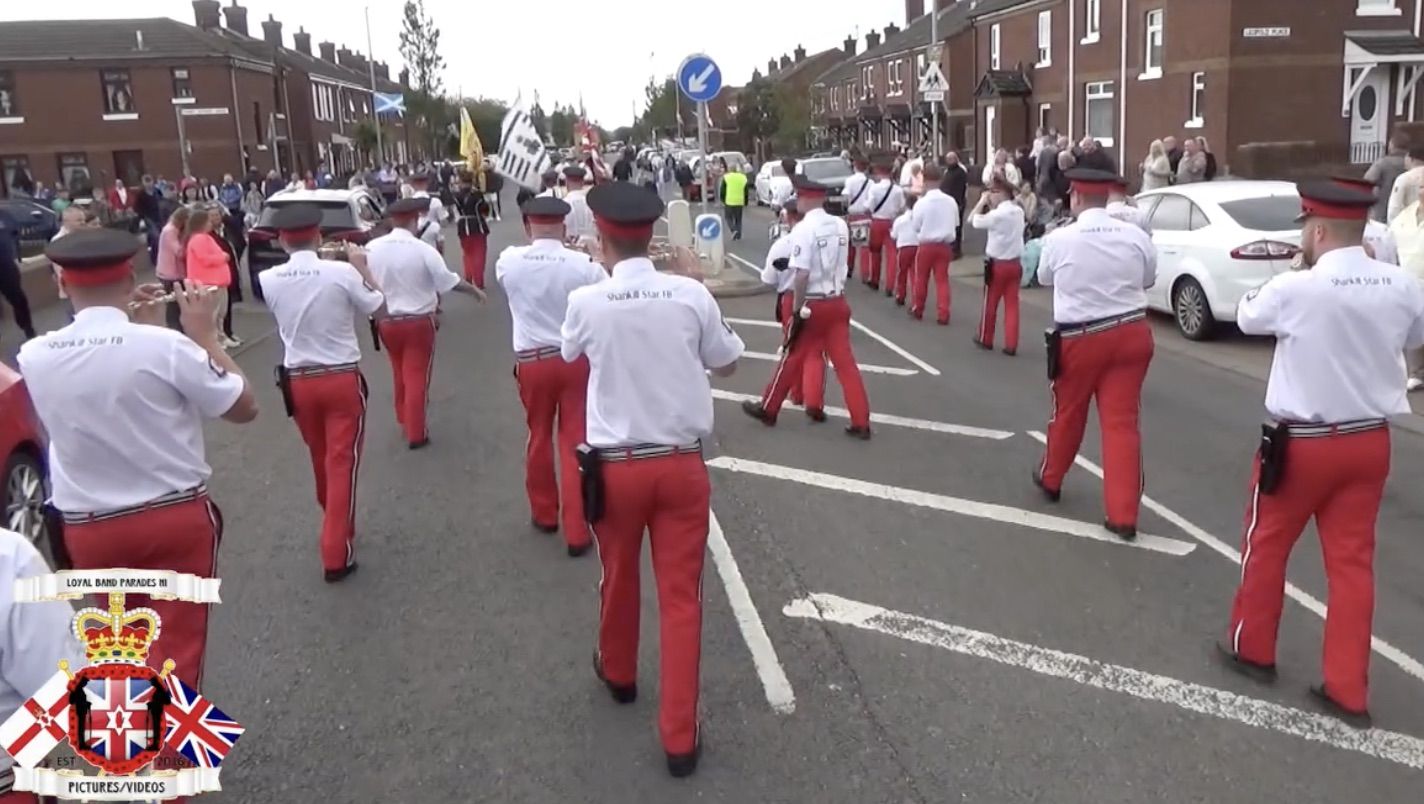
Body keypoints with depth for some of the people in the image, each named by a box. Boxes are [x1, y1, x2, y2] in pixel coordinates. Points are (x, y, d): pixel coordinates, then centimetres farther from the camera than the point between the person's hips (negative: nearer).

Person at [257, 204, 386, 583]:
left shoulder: (269, 280, -6)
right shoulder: (342, 272, -15)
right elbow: (380, 310, -2)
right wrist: (362, 267, 5)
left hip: (298, 380, 4)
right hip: (342, 379, -3)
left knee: (321, 459, 22)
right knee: (342, 463, 2)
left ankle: (335, 524, 45)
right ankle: (336, 554, 3)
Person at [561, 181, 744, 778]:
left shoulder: (586, 302, -10)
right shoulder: (691, 295, -8)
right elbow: (726, 364, 9)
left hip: (616, 467, 0)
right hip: (683, 465, 0)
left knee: (619, 579, 23)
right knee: (681, 597, 8)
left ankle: (618, 674, 50)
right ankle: (679, 739, 12)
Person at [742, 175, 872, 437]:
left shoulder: (803, 229, -15)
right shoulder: (840, 225, 6)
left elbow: (802, 274, -20)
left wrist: (797, 310, -13)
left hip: (813, 304, -5)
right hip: (838, 302, 5)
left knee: (793, 358, 9)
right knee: (844, 361, 6)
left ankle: (768, 410, 25)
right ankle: (861, 423, 4)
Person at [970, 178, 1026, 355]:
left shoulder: (997, 214, -17)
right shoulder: (1018, 211, 5)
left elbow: (973, 220, -8)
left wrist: (982, 201, -1)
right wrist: (989, 204, 10)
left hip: (997, 264, -6)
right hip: (1015, 263, 6)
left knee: (990, 303, 10)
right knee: (1012, 304, 5)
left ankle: (985, 339, 24)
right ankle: (1011, 345, 3)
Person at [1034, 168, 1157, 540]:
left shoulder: (1058, 238, -10)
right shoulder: (1136, 236, -4)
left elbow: (1044, 278, 8)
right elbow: (1148, 280, 12)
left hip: (1080, 338, -1)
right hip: (1130, 334, 2)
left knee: (1067, 414, 19)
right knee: (1122, 422, 3)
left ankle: (1051, 479, 42)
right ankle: (1123, 516, 2)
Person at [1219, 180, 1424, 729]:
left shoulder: (1297, 289, -19)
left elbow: (1247, 318, 1)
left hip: (1302, 443, -4)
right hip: (1369, 442, 5)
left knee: (1267, 544, 15)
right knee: (1352, 560, 10)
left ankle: (1252, 648, 31)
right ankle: (1348, 692, 15)